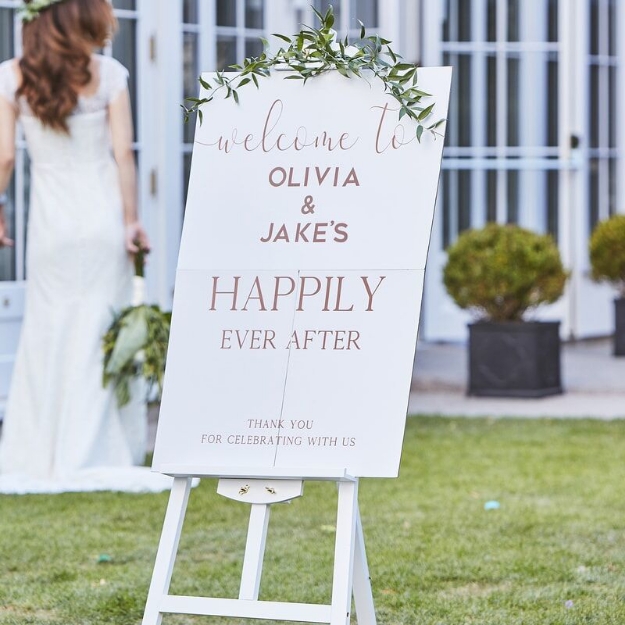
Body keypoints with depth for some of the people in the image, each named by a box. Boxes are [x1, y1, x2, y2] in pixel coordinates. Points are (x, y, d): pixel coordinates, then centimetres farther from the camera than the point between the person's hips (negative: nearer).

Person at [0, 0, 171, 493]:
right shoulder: (107, 74, -4)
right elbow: (123, 153, -5)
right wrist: (132, 219, -1)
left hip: (51, 221, 1)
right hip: (102, 215, -1)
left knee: (46, 336, 8)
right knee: (100, 333, 4)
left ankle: (40, 458, 9)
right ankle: (93, 456, 5)